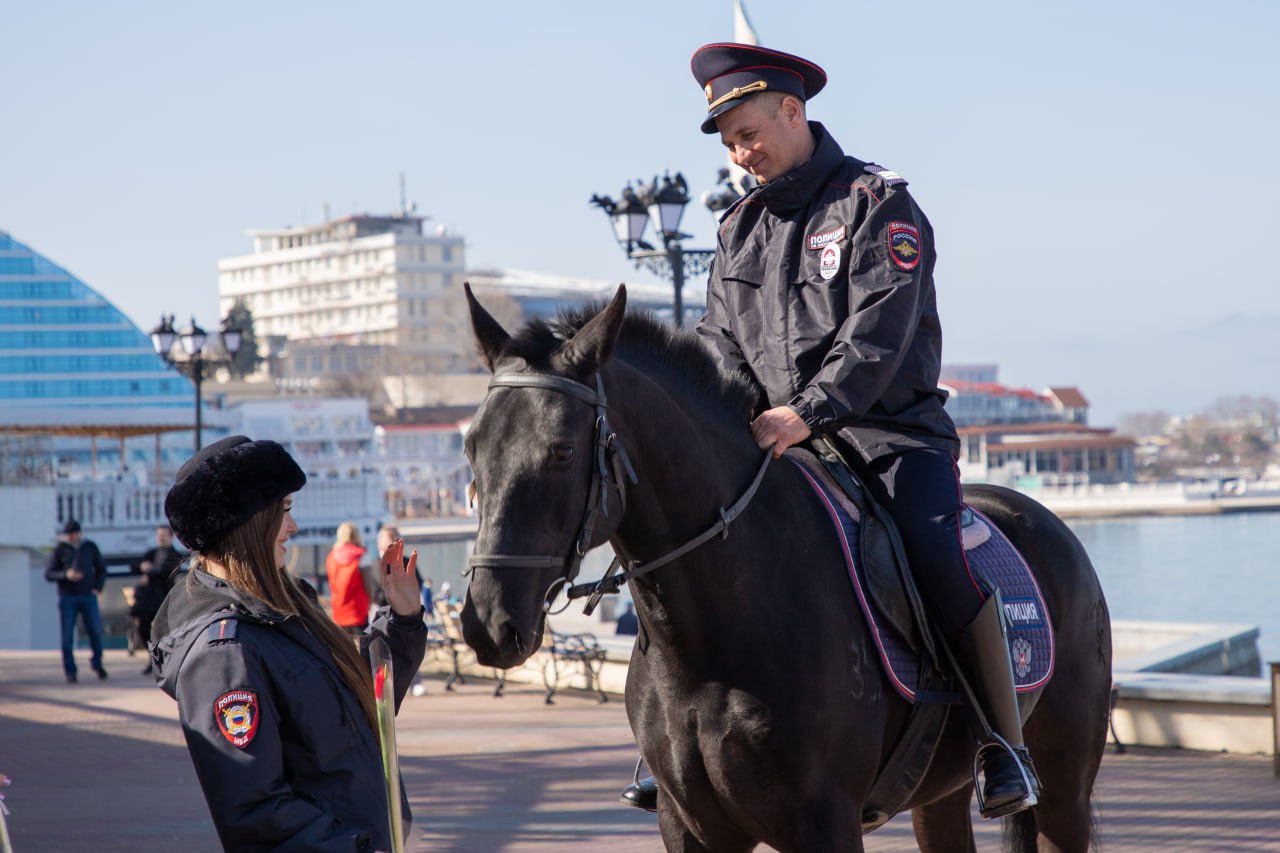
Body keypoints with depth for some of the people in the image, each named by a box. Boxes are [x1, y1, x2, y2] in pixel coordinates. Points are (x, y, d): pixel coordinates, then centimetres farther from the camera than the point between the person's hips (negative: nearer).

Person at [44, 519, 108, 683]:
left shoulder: (90, 547, 6)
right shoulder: (60, 549, 0)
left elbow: (102, 569, 14)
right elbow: (48, 574, -2)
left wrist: (98, 588, 0)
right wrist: (66, 575, -20)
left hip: (88, 596, 1)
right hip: (67, 597, -1)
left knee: (95, 632, -6)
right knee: (67, 636, -3)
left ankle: (96, 662, 17)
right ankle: (70, 671, 4)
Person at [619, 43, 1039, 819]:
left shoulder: (878, 203, -5)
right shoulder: (741, 227, 15)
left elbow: (878, 333, -16)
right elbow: (723, 342, 14)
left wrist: (808, 412, -27)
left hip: (889, 430, -6)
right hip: (775, 439, 6)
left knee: (936, 553, -28)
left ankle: (1006, 747, -16)